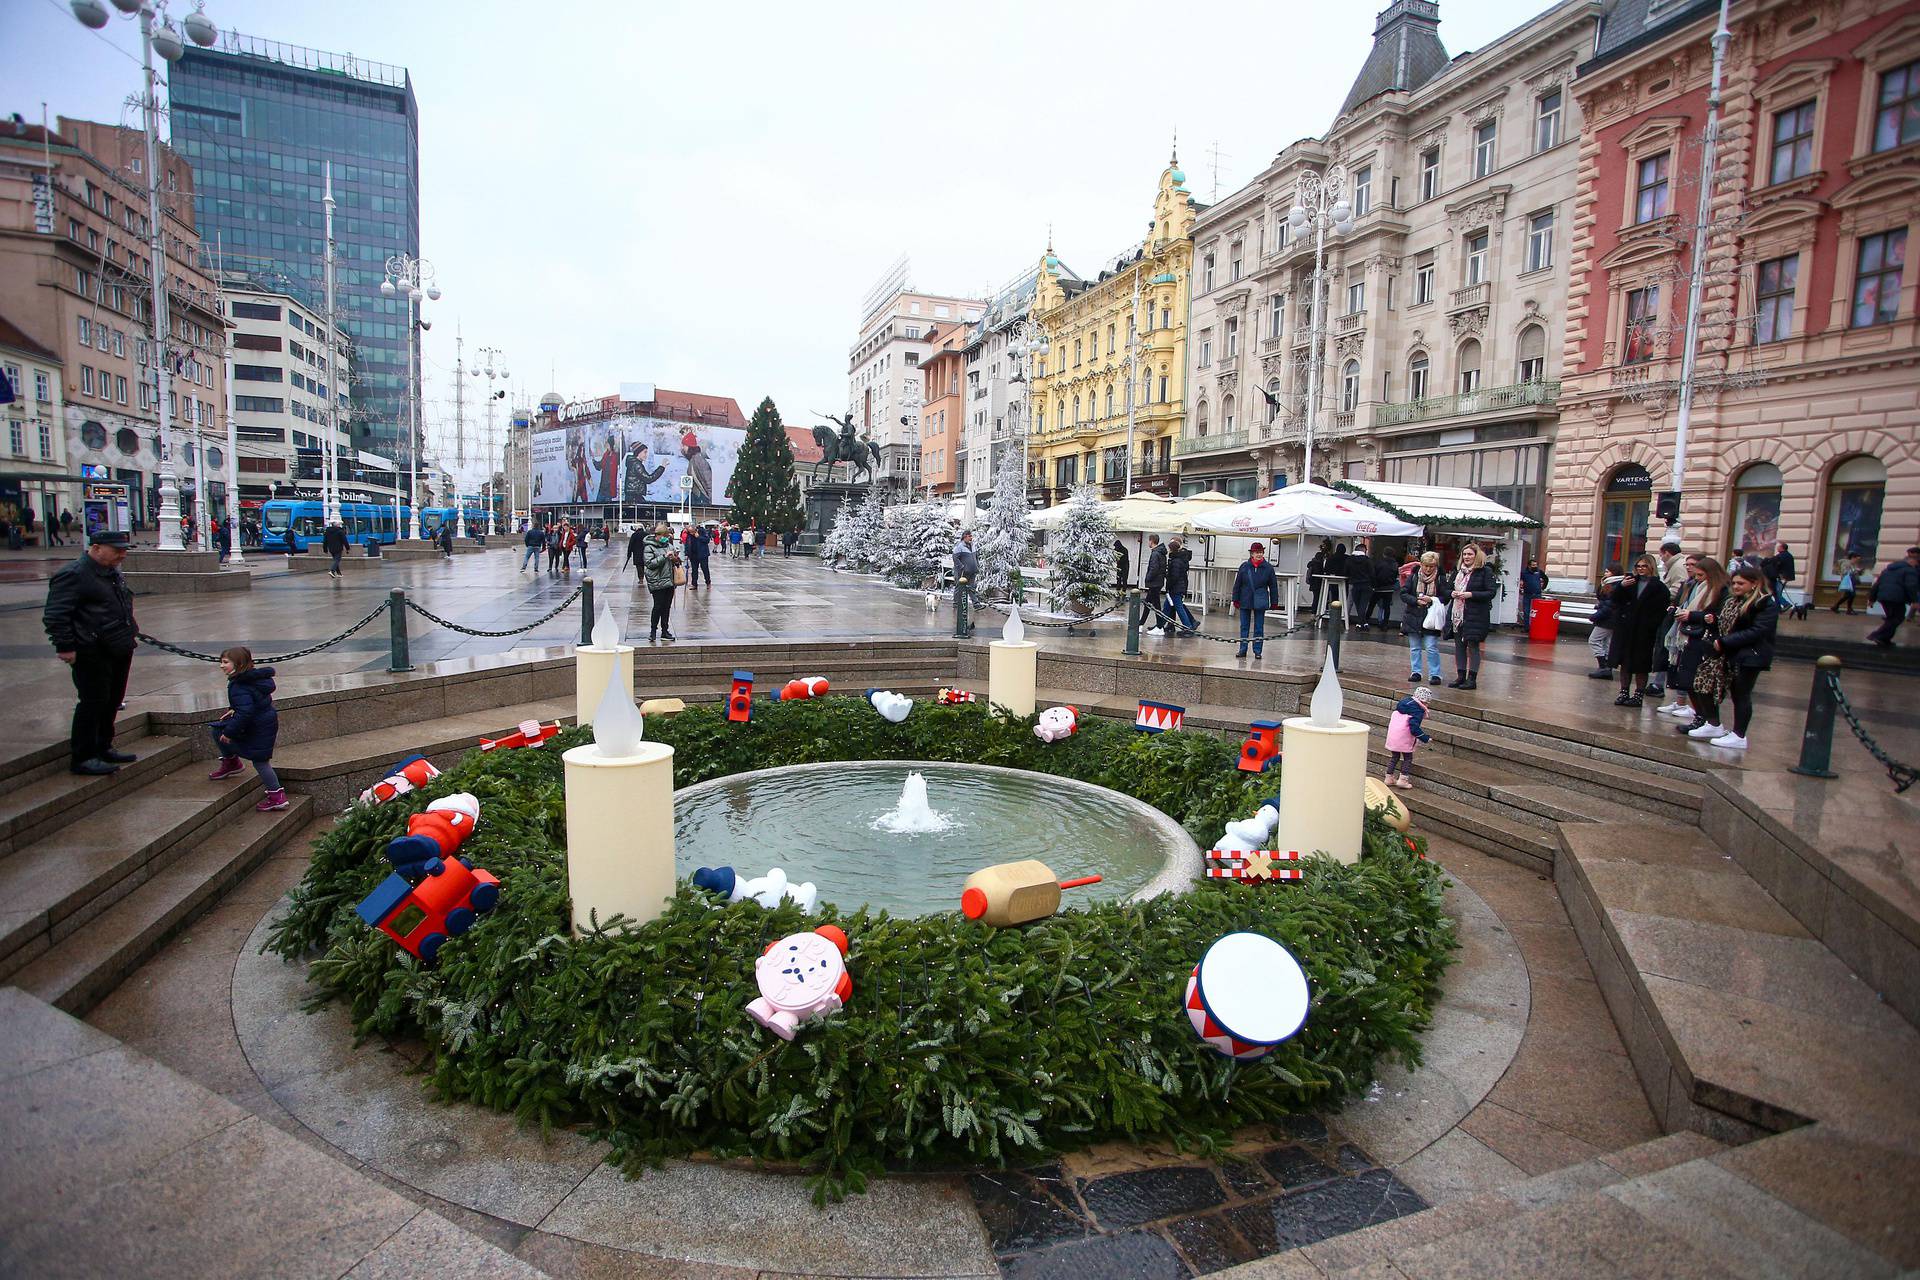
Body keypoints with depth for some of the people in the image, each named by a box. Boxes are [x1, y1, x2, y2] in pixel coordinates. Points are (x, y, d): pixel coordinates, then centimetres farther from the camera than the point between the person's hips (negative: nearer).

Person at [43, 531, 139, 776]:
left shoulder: (113, 574, 15)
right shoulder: (73, 575, -14)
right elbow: (54, 615, -17)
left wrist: (132, 633, 26)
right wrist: (65, 647, -18)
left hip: (119, 651, 9)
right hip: (92, 654, -9)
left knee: (112, 702, 16)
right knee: (93, 703, -5)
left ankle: (103, 748, 28)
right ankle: (82, 758, 4)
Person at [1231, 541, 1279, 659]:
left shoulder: (1268, 568, -2)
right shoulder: (1244, 566, -2)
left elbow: (1273, 586, 4)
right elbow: (1237, 584, 4)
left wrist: (1274, 602, 4)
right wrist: (1236, 599, 3)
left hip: (1260, 602, -1)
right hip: (1245, 601, 1)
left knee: (1259, 628, 5)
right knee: (1244, 626, 7)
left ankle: (1257, 651, 13)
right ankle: (1242, 650, 15)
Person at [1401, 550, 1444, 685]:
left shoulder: (1439, 578, -3)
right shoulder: (1413, 577, 0)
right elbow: (1403, 594, -2)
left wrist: (1432, 600, -19)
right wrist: (1417, 601, -16)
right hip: (1413, 617, 2)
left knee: (1431, 648, -4)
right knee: (1414, 647, 9)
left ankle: (1434, 674, 4)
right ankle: (1416, 672, 18)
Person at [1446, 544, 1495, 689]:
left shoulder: (1485, 571, -5)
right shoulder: (1458, 570, 12)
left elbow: (1490, 593, -9)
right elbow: (1448, 589, 21)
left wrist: (1471, 594, -19)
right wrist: (1452, 593, -1)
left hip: (1475, 615, -6)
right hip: (1457, 615, 6)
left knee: (1473, 646, 0)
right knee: (1459, 646, 9)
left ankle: (1472, 679, 6)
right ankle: (1460, 676, 17)